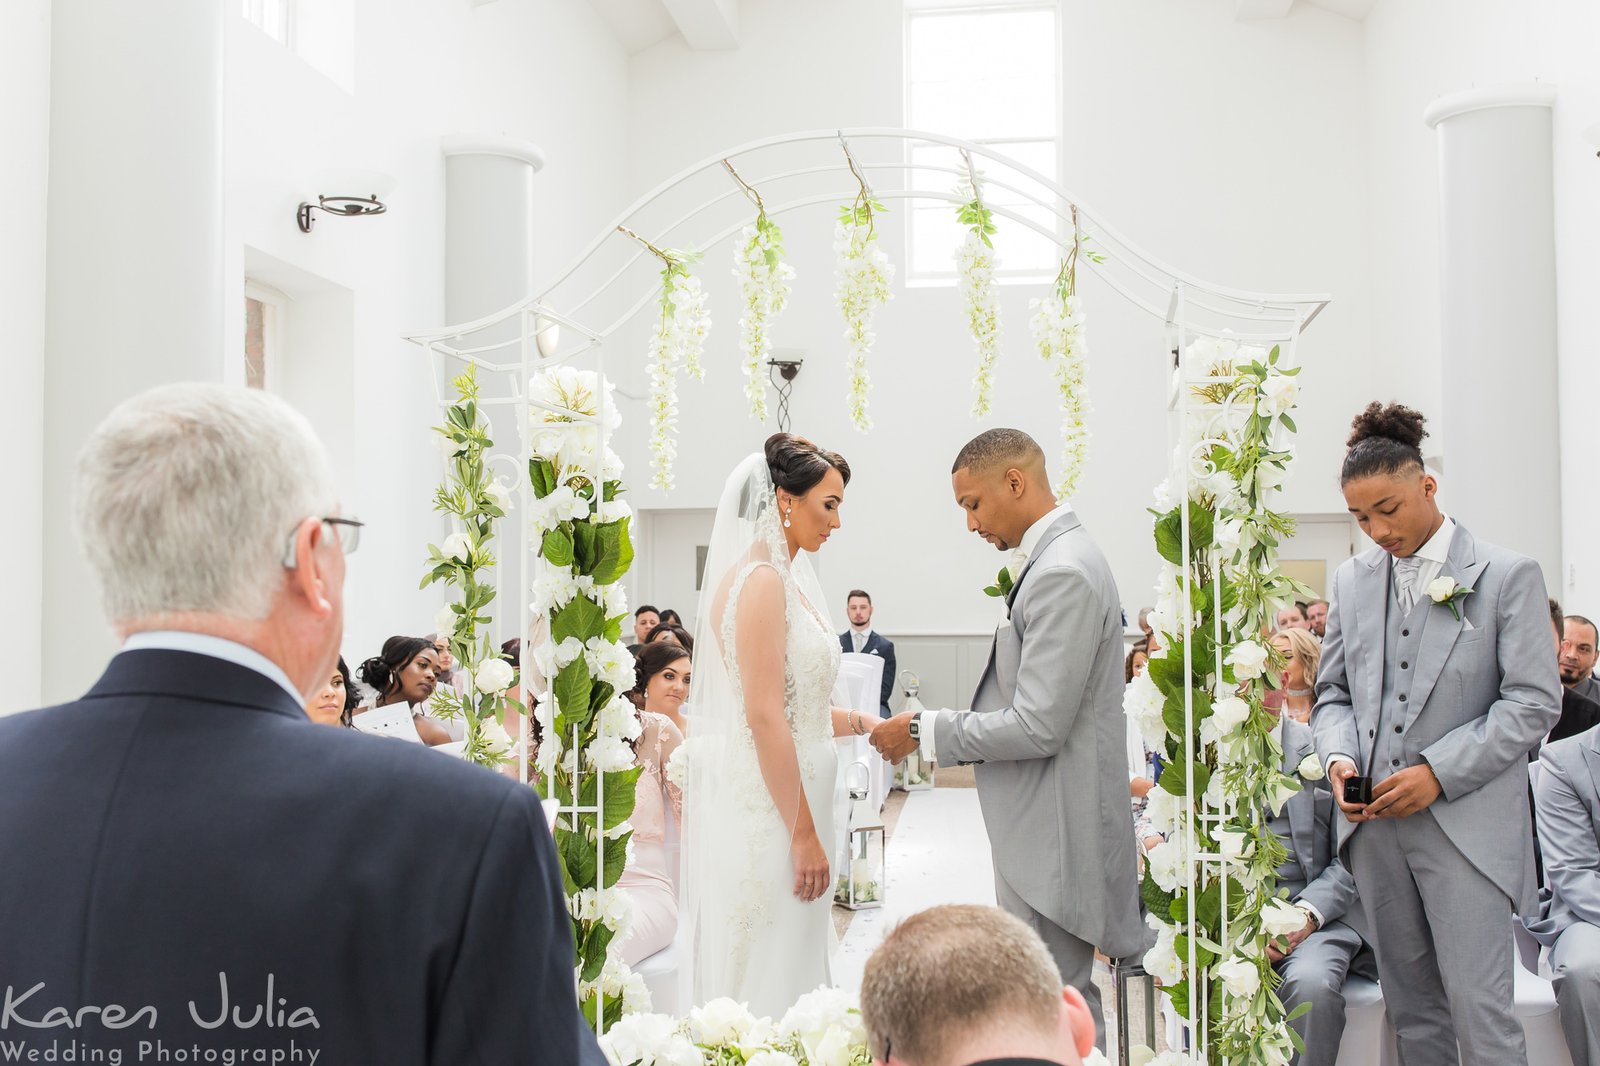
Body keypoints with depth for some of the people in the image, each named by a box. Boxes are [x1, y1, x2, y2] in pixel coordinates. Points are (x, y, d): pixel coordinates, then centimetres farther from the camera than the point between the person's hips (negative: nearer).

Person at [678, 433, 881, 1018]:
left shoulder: (785, 579, 14)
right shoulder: (761, 580, -16)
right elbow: (764, 716, -21)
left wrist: (858, 723, 7)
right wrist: (803, 834, -19)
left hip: (786, 801, 10)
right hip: (770, 812, -10)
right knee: (768, 976, -2)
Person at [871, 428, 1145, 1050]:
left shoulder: (1062, 574, -20)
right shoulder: (1055, 560, 12)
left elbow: (1037, 727, -24)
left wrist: (925, 732, -14)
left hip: (1052, 830, -10)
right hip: (1040, 824, 10)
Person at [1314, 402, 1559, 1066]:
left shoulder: (1508, 576, -3)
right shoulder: (1352, 581, 11)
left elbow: (1534, 702, -7)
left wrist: (1439, 772, -15)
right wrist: (1338, 756, -5)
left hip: (1465, 824, -5)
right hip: (1374, 820, 5)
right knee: (1413, 1011, 12)